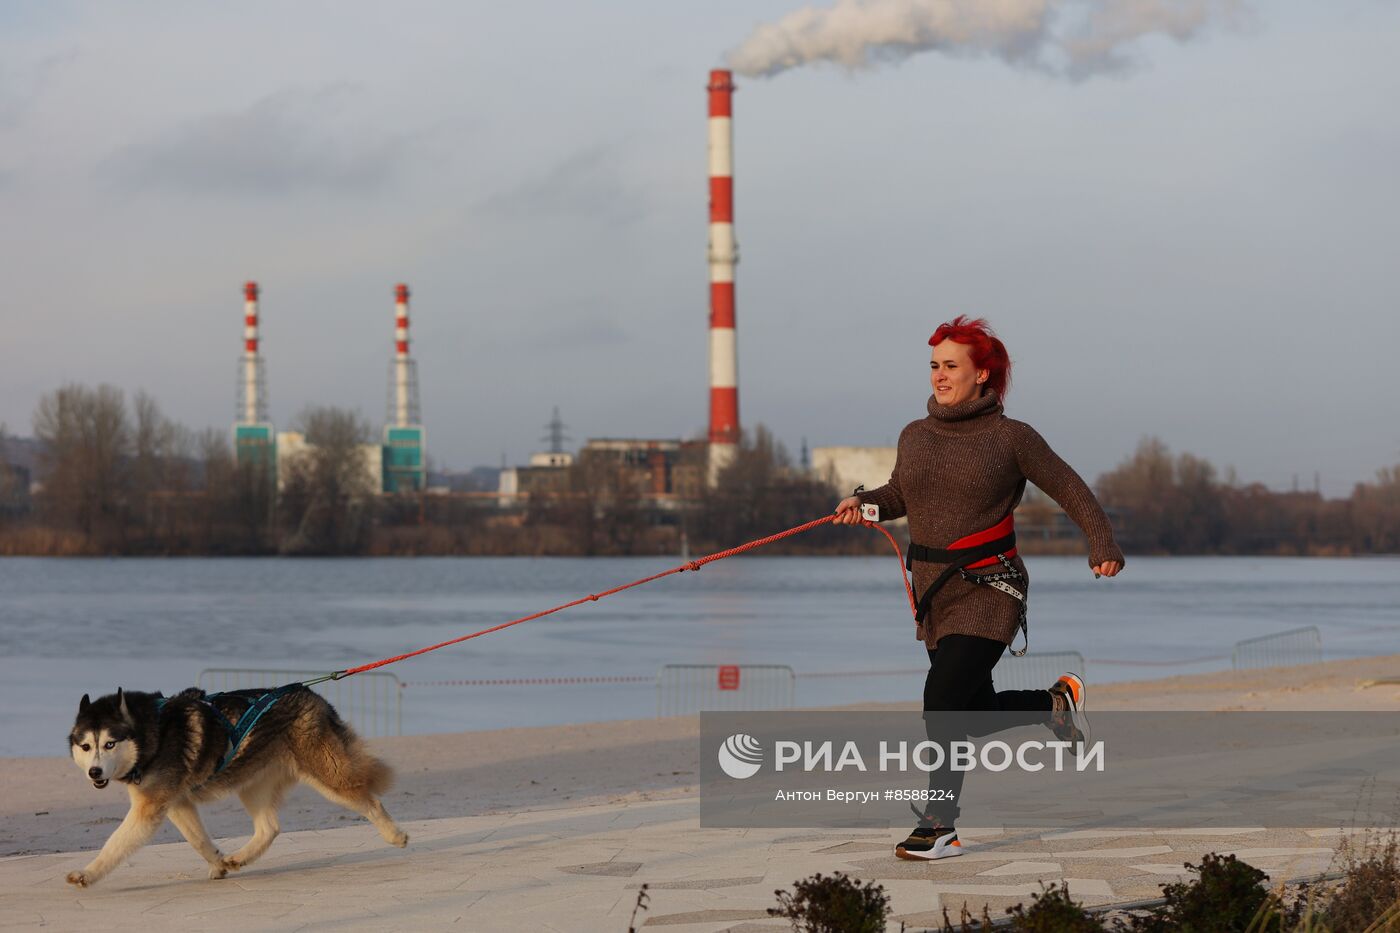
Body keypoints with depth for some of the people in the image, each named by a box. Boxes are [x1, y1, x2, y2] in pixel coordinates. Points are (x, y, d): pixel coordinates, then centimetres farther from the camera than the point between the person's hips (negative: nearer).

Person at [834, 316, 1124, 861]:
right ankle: (1055, 702, 43)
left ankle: (939, 827, -10)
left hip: (988, 593, -6)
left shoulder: (1011, 438, -5)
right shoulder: (915, 436, 8)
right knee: (976, 711, 12)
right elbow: (900, 495, 24)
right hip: (934, 593, 6)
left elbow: (1068, 488, 2)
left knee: (942, 697, -21)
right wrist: (862, 503, 4)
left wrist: (1102, 544, -11)